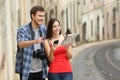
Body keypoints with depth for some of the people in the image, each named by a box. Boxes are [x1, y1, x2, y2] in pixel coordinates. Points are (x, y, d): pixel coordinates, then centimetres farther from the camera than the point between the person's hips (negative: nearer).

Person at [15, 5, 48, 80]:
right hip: (27, 71, -4)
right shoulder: (23, 30, -7)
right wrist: (35, 41, -42)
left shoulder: (44, 30, 7)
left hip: (41, 70, 4)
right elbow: (20, 44, -26)